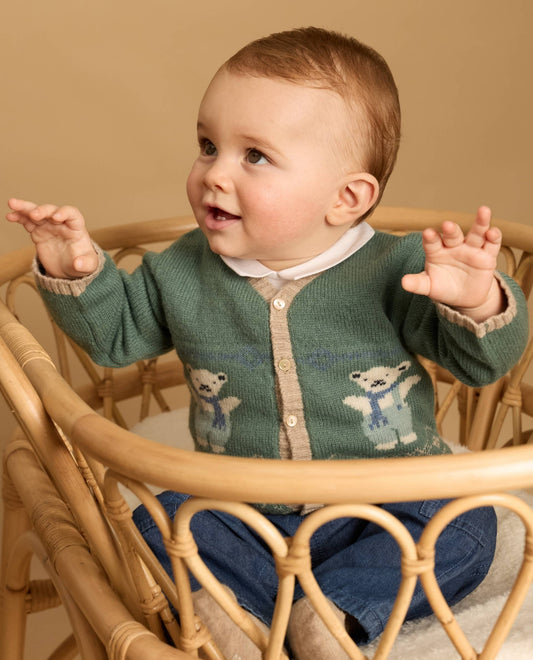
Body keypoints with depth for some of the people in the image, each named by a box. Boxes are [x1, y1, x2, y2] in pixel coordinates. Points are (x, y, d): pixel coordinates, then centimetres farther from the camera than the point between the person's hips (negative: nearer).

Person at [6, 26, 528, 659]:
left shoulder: (396, 272, -13)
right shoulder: (184, 273, -3)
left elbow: (481, 360, -11)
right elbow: (115, 332, 12)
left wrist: (479, 302, -34)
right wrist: (77, 272, -7)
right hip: (242, 518, 2)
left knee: (465, 530, -23)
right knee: (154, 523, -15)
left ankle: (331, 606, -24)